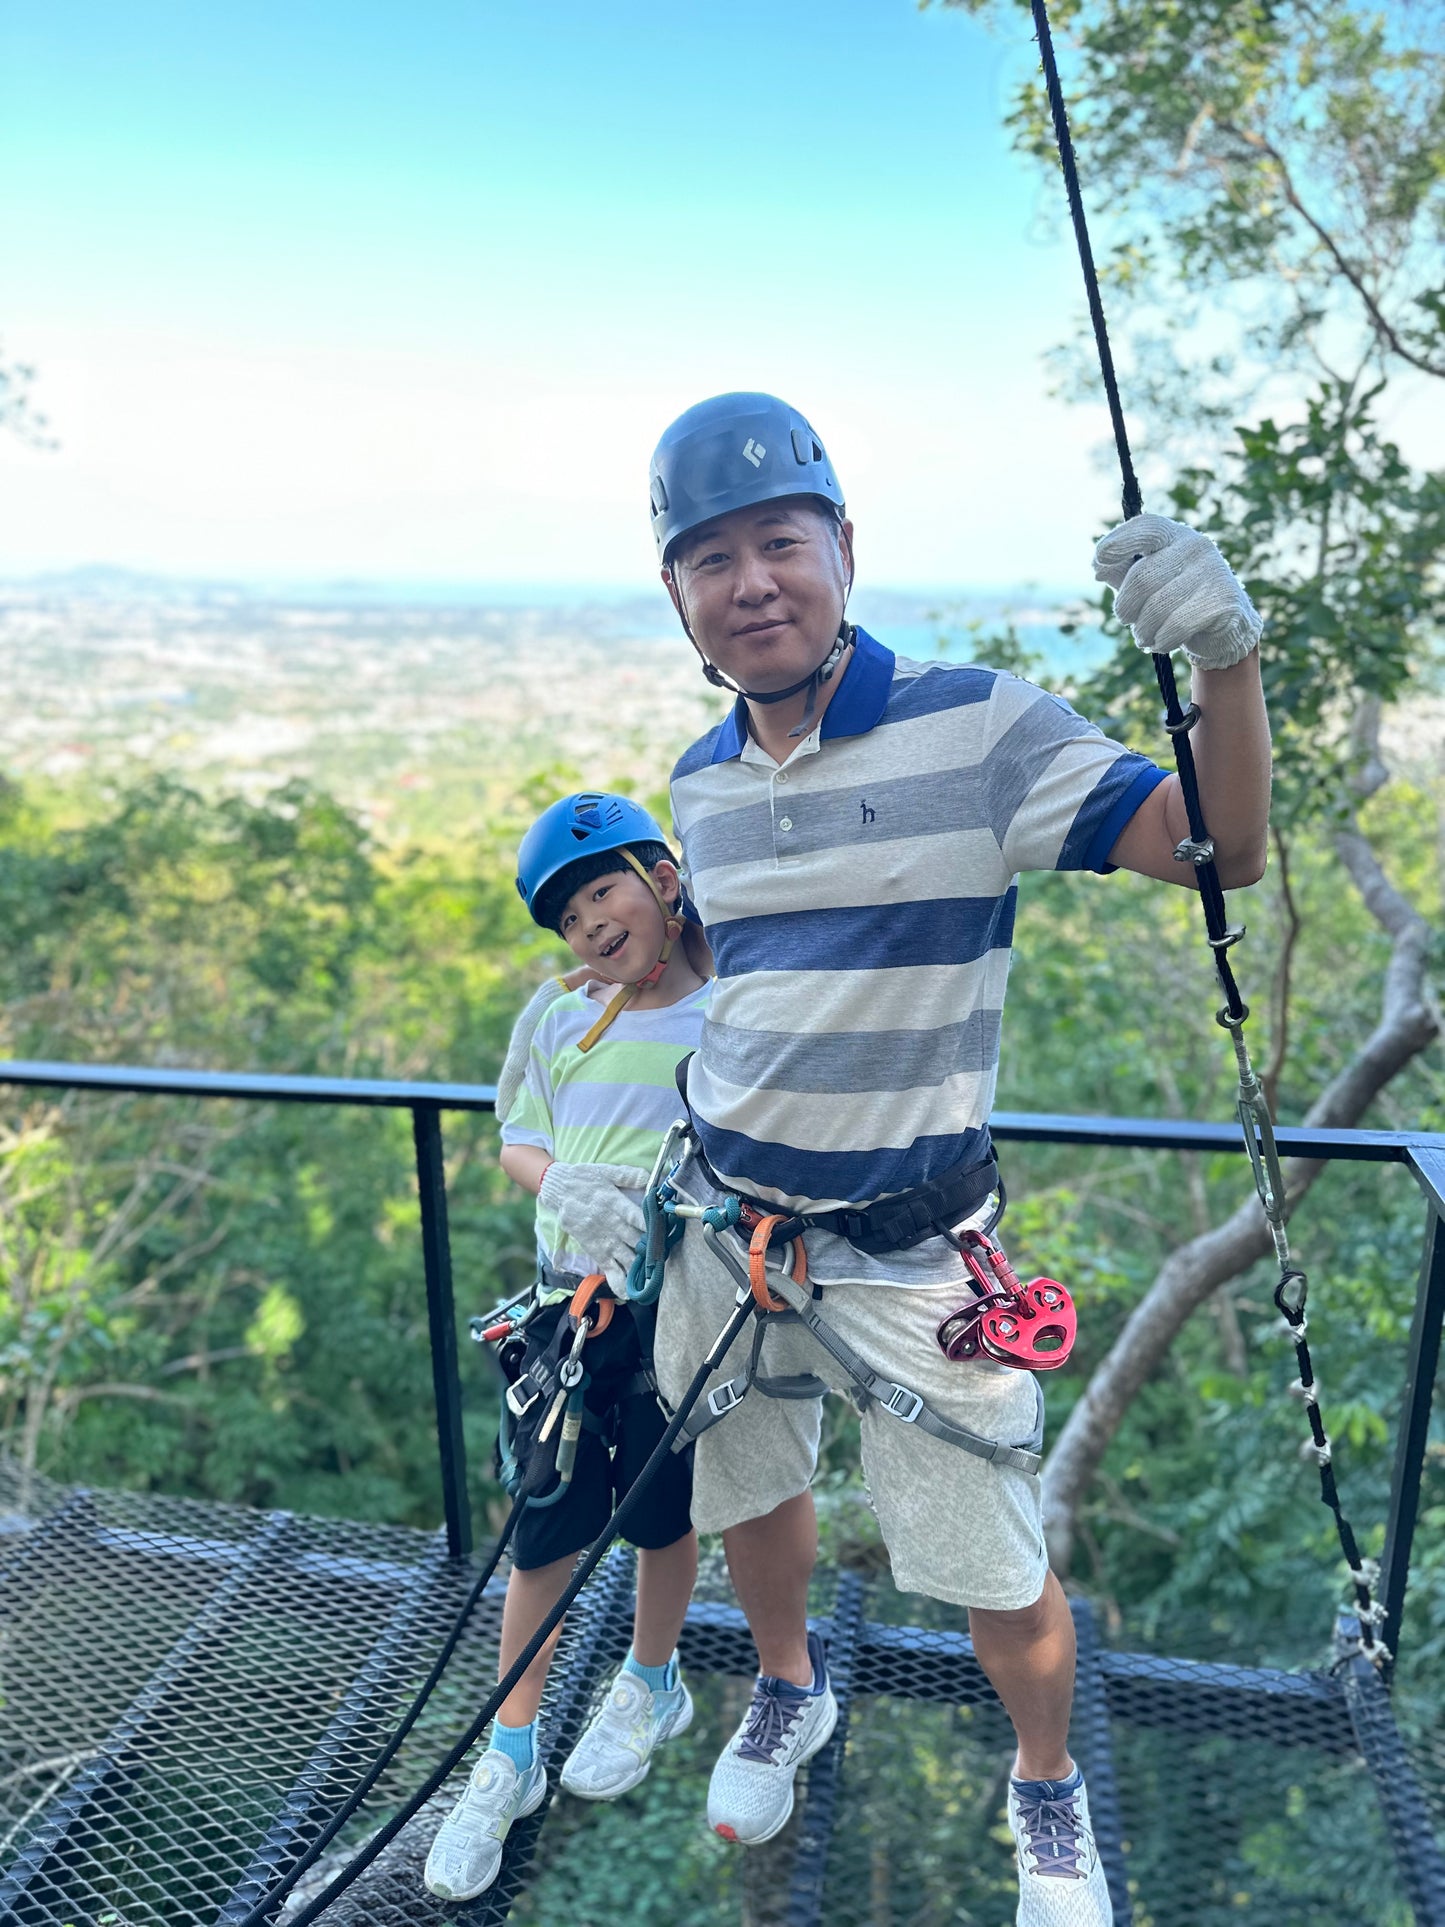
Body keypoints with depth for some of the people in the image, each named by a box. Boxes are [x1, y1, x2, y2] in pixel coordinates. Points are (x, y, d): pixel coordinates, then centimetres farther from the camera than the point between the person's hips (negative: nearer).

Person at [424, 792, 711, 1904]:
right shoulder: (555, 1014, 4)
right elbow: (518, 1142, 7)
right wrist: (561, 1181, -14)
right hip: (572, 1289, 2)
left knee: (663, 1512, 16)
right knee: (548, 1522, 8)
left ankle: (653, 1686, 45)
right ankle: (510, 1755, 29)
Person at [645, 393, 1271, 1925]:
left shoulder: (974, 724, -14)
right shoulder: (701, 782, 3)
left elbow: (1214, 847, -19)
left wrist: (1225, 660, -36)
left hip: (903, 1249, -4)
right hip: (721, 1221, 5)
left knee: (995, 1573, 9)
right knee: (746, 1492, 24)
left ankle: (1047, 1788, 43)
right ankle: (788, 1693, 56)